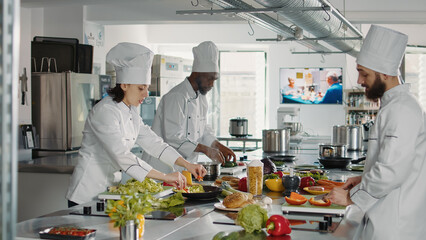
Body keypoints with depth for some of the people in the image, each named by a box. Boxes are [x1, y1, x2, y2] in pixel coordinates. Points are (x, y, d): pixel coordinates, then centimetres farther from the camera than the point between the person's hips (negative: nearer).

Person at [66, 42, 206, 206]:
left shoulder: (131, 113, 8)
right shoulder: (105, 112, -21)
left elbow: (152, 142, 10)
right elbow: (122, 156, -29)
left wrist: (187, 165, -1)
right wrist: (164, 177, -31)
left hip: (109, 191, 8)